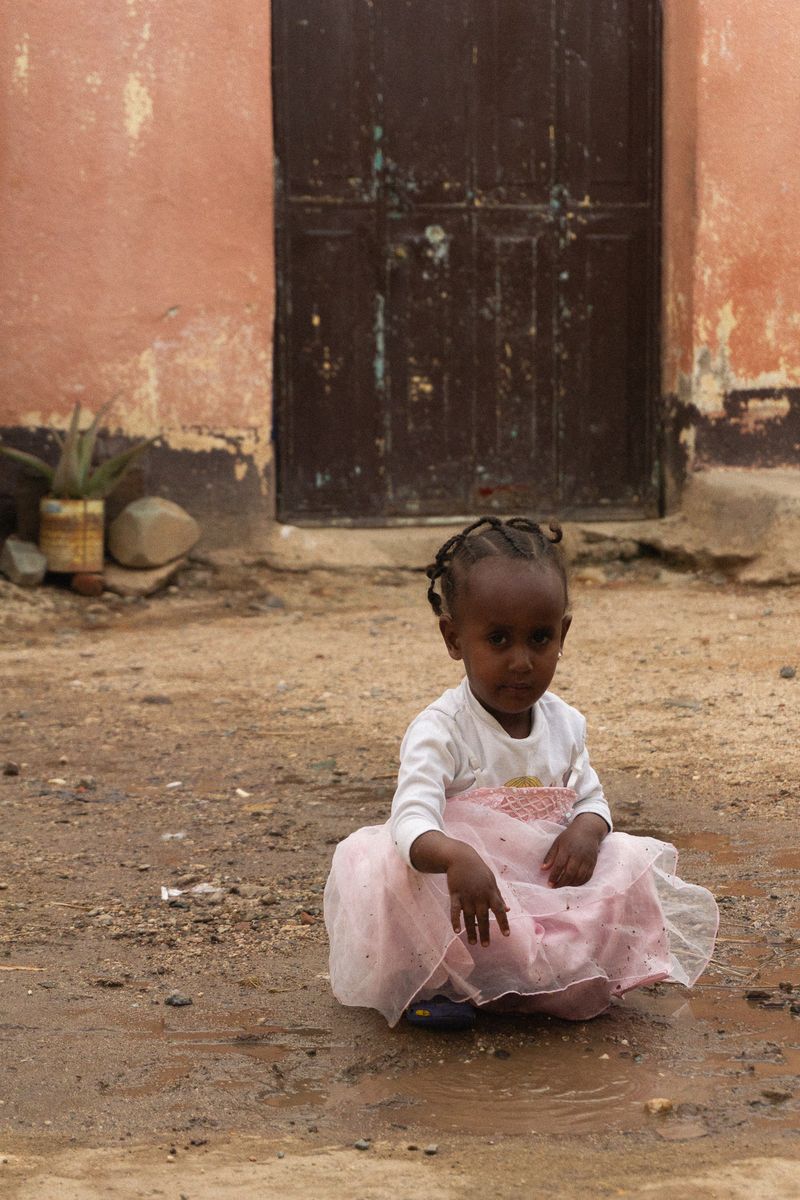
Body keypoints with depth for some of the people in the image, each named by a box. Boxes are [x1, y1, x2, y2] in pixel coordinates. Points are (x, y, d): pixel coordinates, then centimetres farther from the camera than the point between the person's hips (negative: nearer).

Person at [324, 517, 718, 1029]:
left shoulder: (565, 724, 4)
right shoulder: (441, 731, -16)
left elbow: (591, 798, 17)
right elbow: (412, 822, -29)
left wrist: (587, 831, -10)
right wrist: (456, 858, -52)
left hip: (546, 888, 6)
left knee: (631, 865, -13)